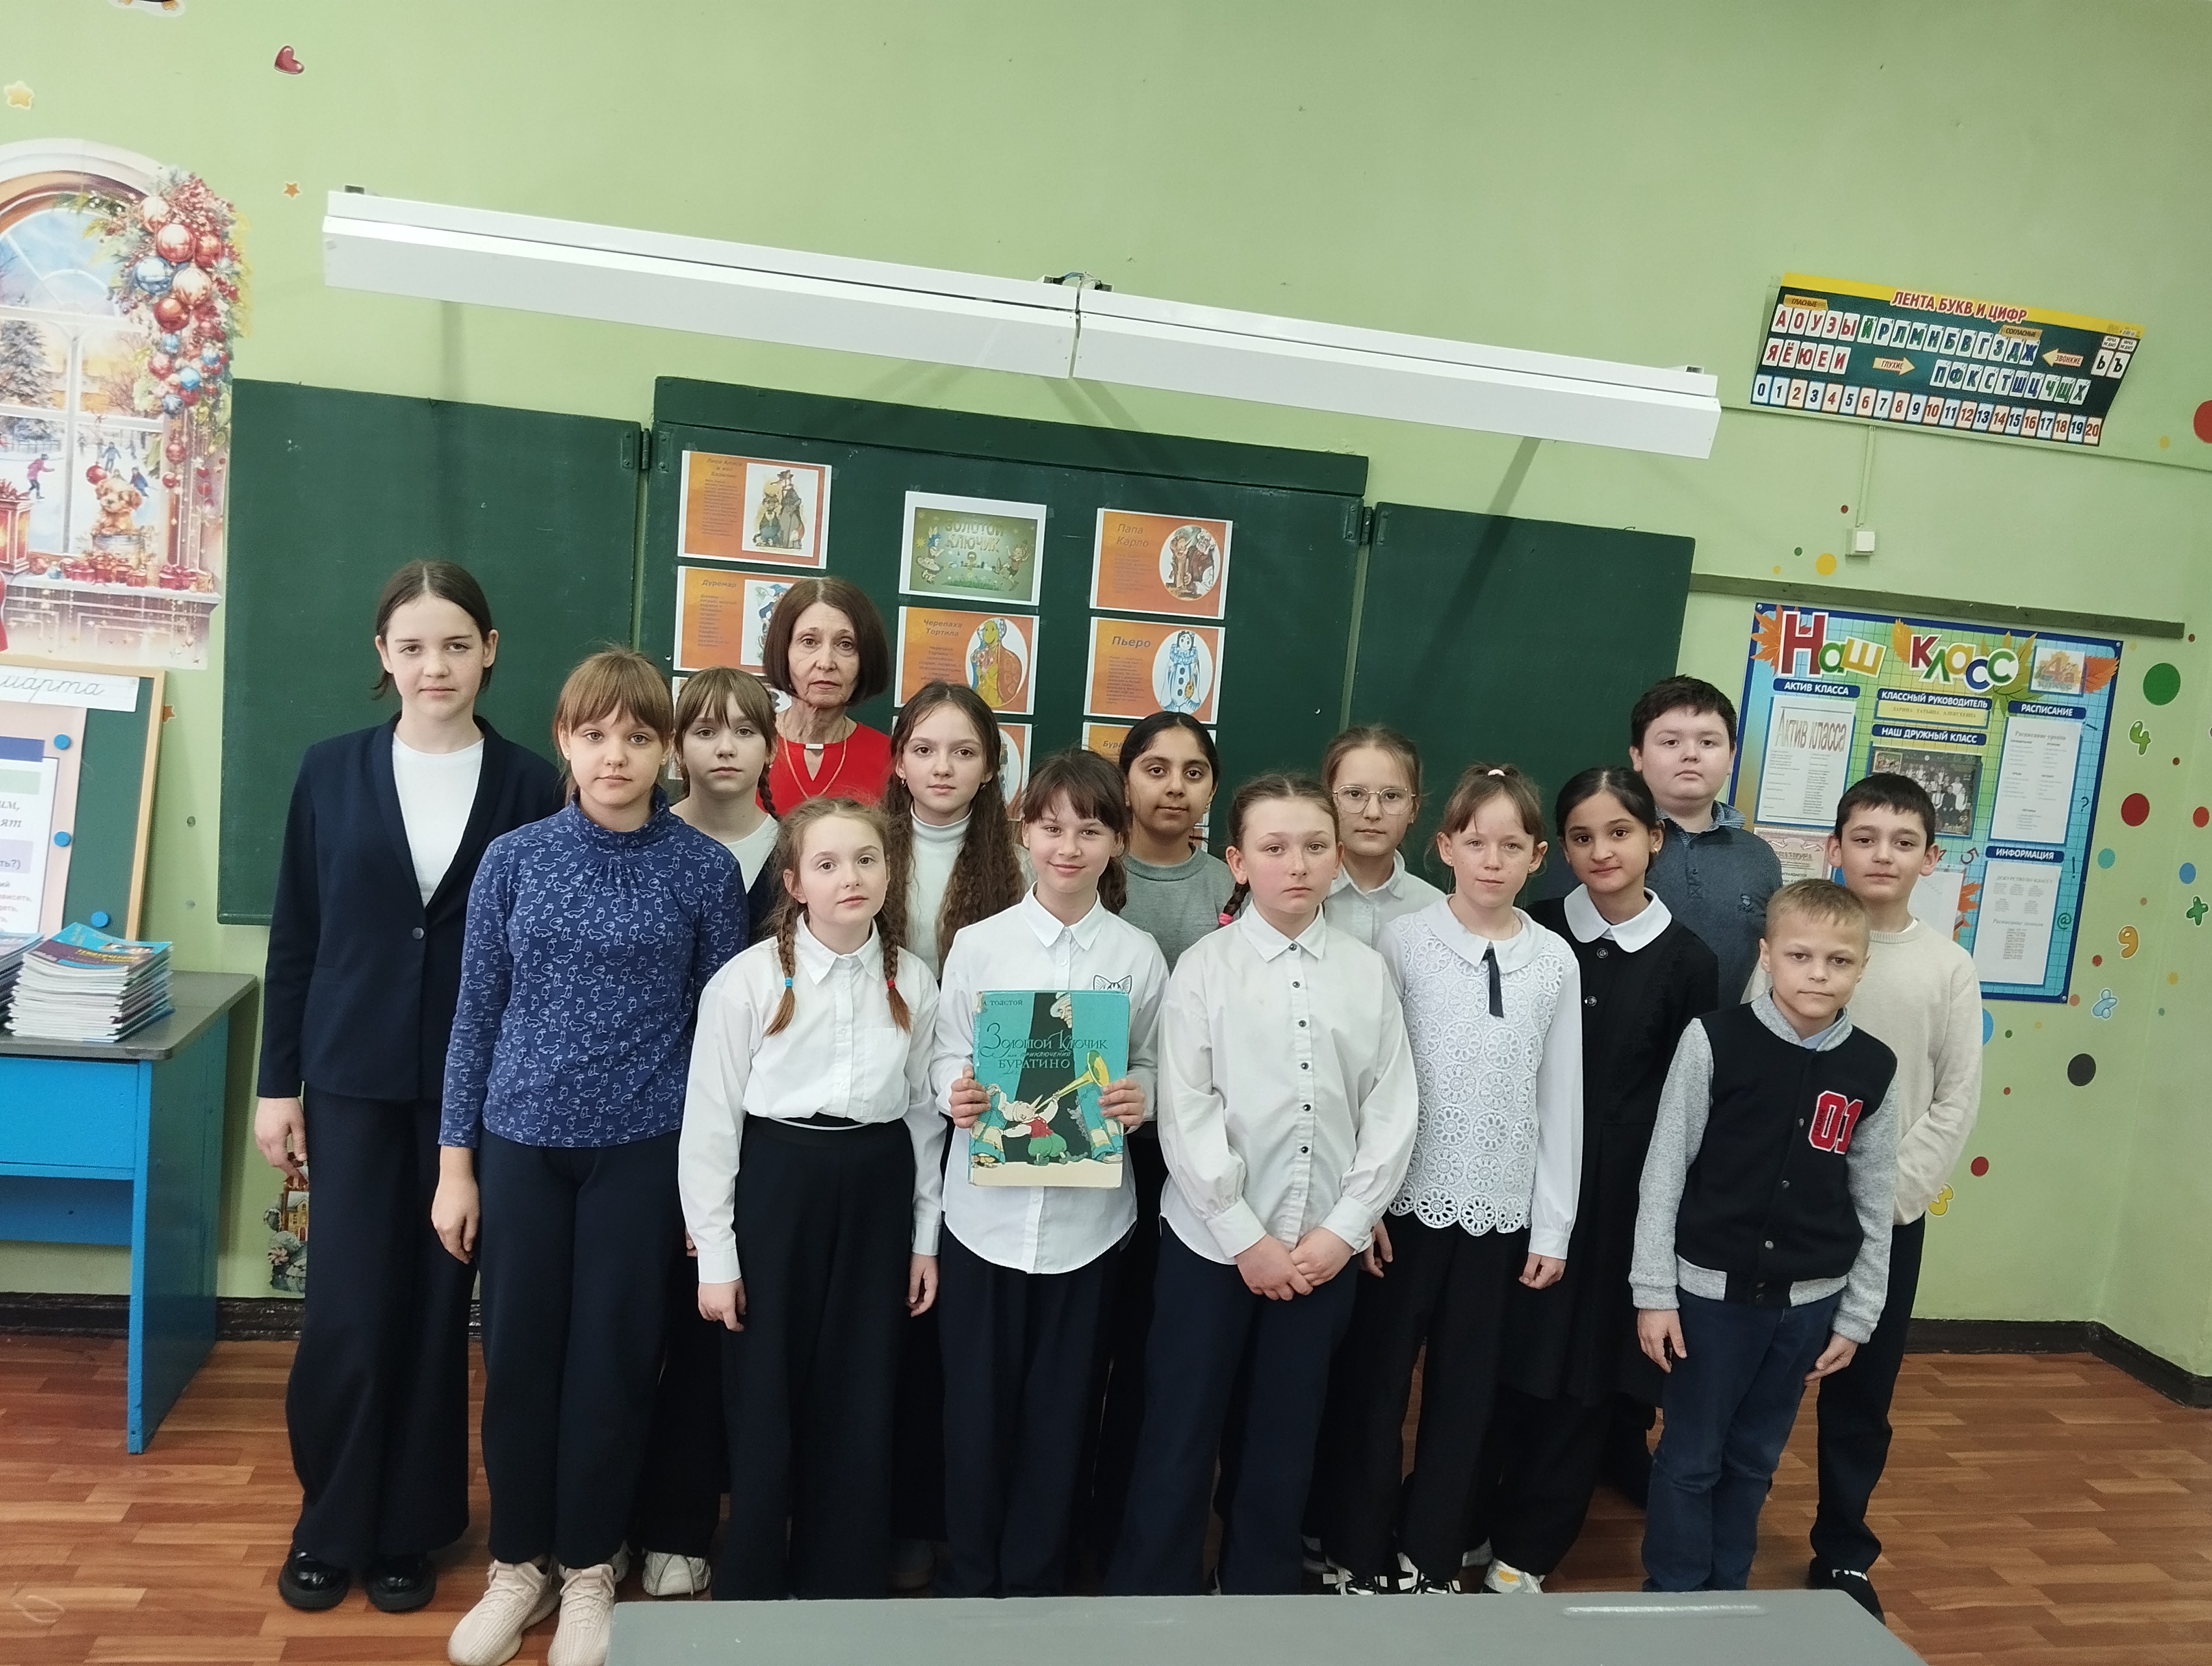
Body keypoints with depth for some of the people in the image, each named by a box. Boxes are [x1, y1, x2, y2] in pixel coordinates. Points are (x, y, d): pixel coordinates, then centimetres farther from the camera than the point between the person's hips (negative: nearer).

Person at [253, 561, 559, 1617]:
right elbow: (293, 938, 4)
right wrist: (278, 1082, 3)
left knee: (436, 1311, 9)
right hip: (354, 1079, 1)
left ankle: (406, 1528, 28)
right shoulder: (332, 771, 1)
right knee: (348, 1314, 3)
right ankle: (327, 1522, 27)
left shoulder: (529, 786, -3)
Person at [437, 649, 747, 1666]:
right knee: (517, 1354, 11)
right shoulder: (513, 859, -1)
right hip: (522, 1141, 2)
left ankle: (588, 1567, 29)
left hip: (643, 1150, -1)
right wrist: (455, 1161, 2)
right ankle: (518, 1563, 32)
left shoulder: (706, 871, -5)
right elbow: (476, 1013, 3)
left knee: (612, 1360, 8)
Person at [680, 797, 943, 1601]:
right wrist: (716, 1254, -5)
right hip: (776, 1184, -2)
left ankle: (844, 1585, 32)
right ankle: (750, 1591, 31)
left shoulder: (914, 980, 0)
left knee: (860, 1406, 11)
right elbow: (711, 1119, -6)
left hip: (877, 1189, 3)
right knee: (765, 1402, 9)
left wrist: (925, 1237, 8)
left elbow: (924, 1110, 7)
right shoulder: (748, 978, -9)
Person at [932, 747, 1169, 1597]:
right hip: (986, 1207, 0)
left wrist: (1139, 1098, -16)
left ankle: (1033, 1577, 33)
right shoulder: (978, 944, -2)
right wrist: (956, 1094, -19)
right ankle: (969, 1573, 32)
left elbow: (1152, 1065, 5)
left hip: (1085, 1213, 0)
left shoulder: (1139, 955, -2)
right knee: (975, 1399, 11)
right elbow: (946, 1057, 1)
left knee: (1058, 1404, 13)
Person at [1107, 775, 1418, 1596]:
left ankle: (1260, 1585, 34)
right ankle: (1152, 1589, 26)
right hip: (1212, 1238, -2)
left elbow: (1393, 1110, 0)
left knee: (1286, 1436, 15)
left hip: (1326, 1246, 2)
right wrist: (1247, 1237, -12)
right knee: (1180, 1437, 7)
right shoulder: (1204, 967, -6)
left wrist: (1343, 1229, -6)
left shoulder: (1368, 972, 1)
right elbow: (1186, 1115, -10)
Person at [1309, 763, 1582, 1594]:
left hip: (1499, 1211, 2)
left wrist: (1552, 1225, 4)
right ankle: (1356, 1553, 27)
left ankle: (1429, 1556, 31)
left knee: (1464, 1389, 13)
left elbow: (1561, 1099, 4)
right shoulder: (1401, 941, -6)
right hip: (1405, 1201, -2)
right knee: (1373, 1382, 9)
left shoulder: (1555, 960, 1)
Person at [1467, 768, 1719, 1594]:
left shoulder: (1688, 961, -3)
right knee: (1493, 1356, 9)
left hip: (1621, 1196, 0)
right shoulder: (1533, 933, -2)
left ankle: (1528, 1545, 27)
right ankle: (1459, 1522, 29)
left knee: (1581, 1371, 10)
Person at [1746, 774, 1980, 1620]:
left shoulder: (1949, 966, 0)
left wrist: (1894, 1192, -7)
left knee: (1863, 1391, 11)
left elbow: (1957, 1101, 1)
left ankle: (1843, 1552, 30)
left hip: (1891, 1213, 1)